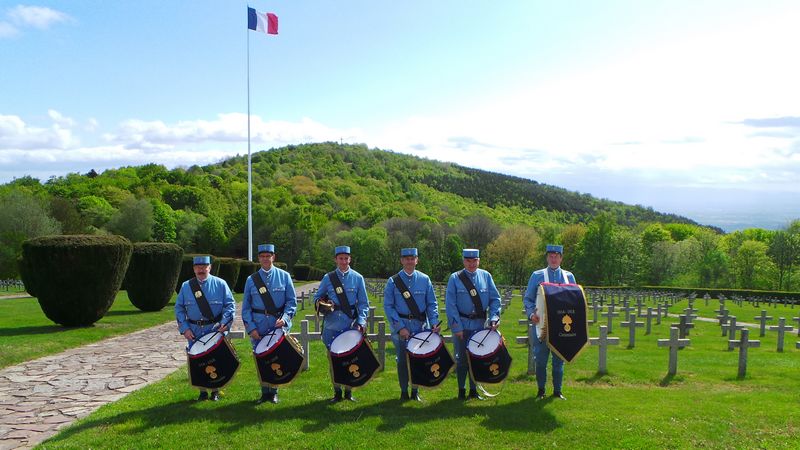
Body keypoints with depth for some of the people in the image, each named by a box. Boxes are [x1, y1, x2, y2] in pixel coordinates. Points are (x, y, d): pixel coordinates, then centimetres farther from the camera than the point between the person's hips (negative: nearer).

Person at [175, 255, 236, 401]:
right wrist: (184, 328, -3)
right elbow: (179, 308, 7)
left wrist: (224, 323, -17)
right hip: (194, 332, 2)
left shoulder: (220, 284, -2)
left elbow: (230, 305, -3)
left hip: (215, 331, -2)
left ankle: (215, 391, 19)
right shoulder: (186, 286, 5)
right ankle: (203, 391, 19)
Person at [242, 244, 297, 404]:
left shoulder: (284, 276, 3)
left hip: (279, 326, -1)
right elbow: (246, 307, 4)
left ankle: (273, 392, 19)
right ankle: (265, 392, 19)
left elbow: (291, 301, 1)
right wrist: (251, 327, -6)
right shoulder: (251, 280, 5)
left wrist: (285, 318, -15)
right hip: (258, 328, 1)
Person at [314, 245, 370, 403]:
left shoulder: (357, 278, 3)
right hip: (332, 326, 1)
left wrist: (360, 322, -9)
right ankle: (337, 392, 18)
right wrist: (319, 303, -11)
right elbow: (317, 297, 12)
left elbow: (363, 303, 3)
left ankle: (349, 391, 19)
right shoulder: (328, 278, 5)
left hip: (351, 326, -1)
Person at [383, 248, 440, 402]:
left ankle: (415, 391, 19)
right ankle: (404, 392, 18)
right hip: (401, 326, -1)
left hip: (421, 326, 1)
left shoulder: (424, 280, 4)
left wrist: (434, 323, -10)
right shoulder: (393, 281, -1)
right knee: (402, 360, 5)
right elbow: (388, 306, -4)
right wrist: (400, 327, -12)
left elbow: (432, 304, 5)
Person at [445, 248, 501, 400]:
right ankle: (461, 390, 17)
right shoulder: (455, 278, -4)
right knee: (462, 359, 4)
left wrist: (494, 318, -10)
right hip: (462, 324, -2)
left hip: (480, 324, 2)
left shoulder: (486, 276, 3)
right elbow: (450, 304, -7)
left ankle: (473, 390, 22)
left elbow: (495, 299, 4)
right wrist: (457, 326, -13)